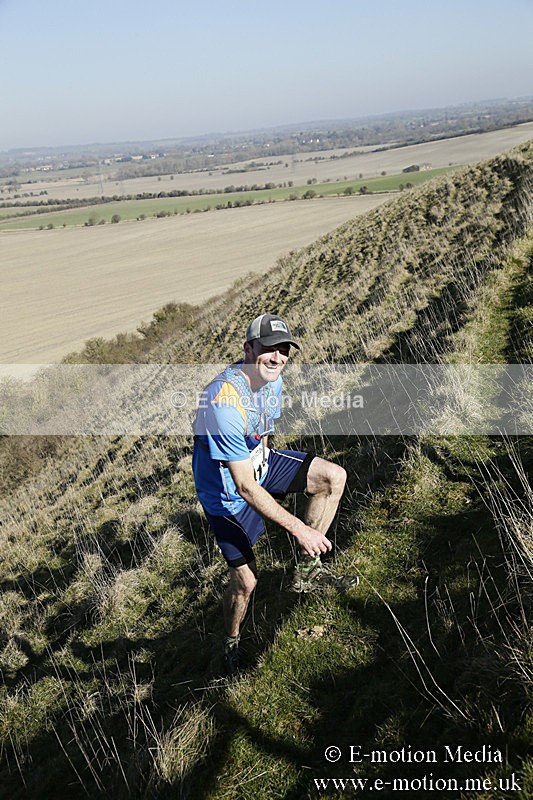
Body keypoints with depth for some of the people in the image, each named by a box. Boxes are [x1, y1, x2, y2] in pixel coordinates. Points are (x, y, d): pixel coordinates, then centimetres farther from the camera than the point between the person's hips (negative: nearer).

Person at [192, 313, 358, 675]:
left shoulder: (271, 379, -10)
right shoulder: (225, 402, -37)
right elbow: (245, 487, -34)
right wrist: (299, 528, -30)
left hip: (258, 462, 7)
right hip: (228, 491, -7)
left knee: (334, 476, -8)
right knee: (246, 580, 1)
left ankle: (308, 569, 5)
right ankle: (232, 641, 33)